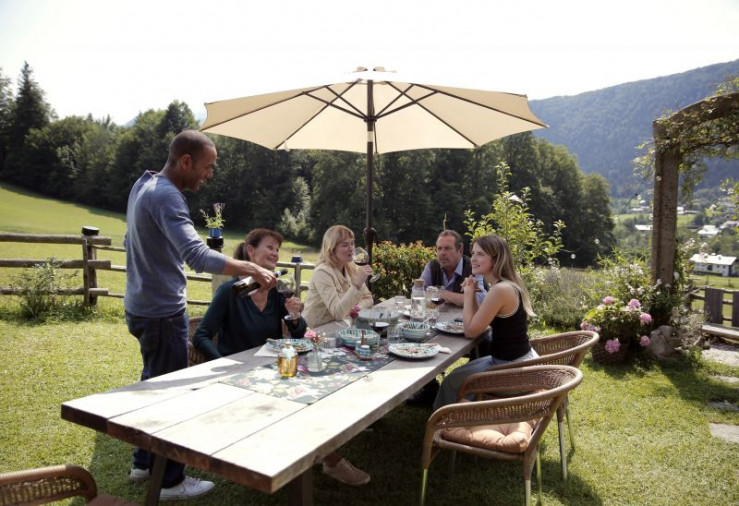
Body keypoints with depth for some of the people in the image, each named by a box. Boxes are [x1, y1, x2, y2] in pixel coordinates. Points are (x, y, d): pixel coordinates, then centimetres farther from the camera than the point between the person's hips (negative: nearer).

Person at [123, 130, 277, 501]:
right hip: (162, 313, -10)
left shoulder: (143, 185, 9)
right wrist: (251, 269, -34)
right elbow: (197, 256, -36)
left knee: (154, 385, 21)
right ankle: (171, 481, 18)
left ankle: (144, 463, 37)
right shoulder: (166, 196, -23)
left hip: (142, 306, 10)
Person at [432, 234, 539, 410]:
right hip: (520, 359, 9)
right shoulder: (508, 284, 5)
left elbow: (471, 330, -19)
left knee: (453, 380, 9)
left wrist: (469, 294, -9)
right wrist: (472, 294, -1)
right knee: (460, 374, 26)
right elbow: (479, 322, 11)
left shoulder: (500, 290, -26)